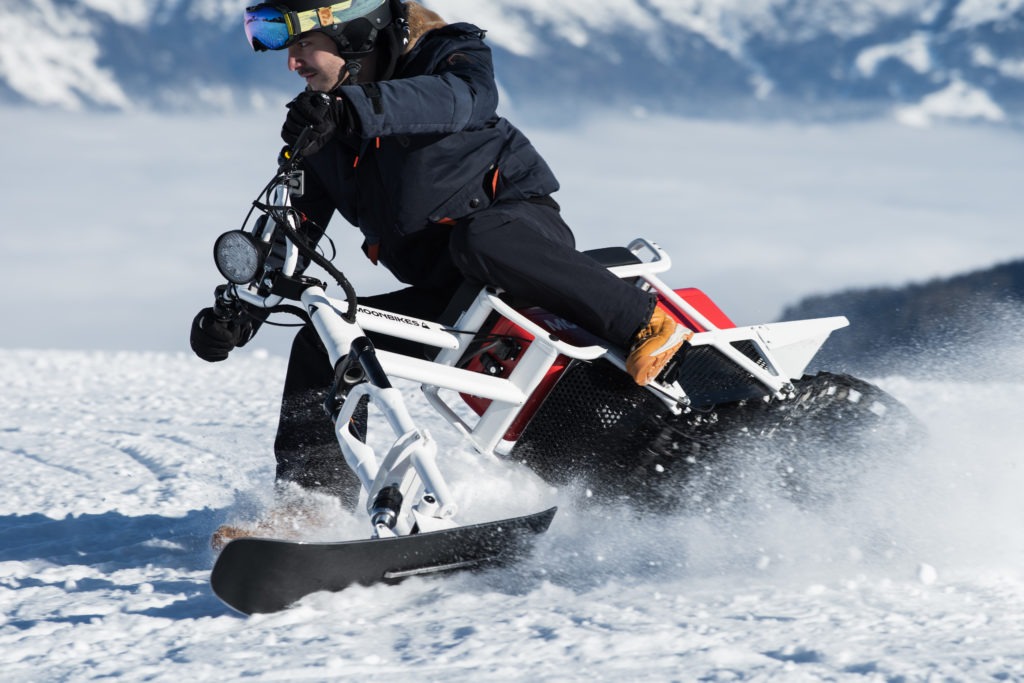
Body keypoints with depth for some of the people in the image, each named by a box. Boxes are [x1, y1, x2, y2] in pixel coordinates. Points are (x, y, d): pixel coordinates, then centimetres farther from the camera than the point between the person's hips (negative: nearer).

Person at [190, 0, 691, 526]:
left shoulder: (443, 54, -8)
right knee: (320, 345, -3)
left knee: (475, 238, -39)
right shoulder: (321, 133, 10)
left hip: (521, 229, -7)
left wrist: (354, 107, -48)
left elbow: (467, 96, -34)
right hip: (440, 295, 7)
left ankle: (644, 322, -33)